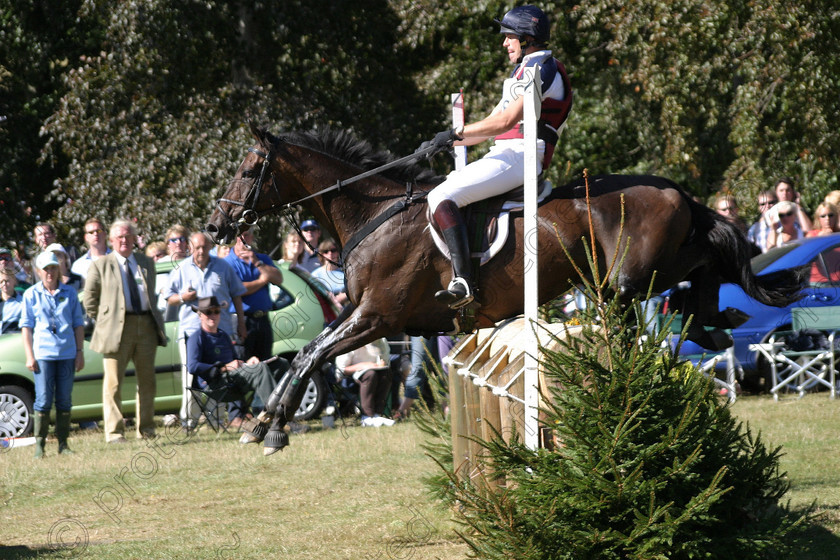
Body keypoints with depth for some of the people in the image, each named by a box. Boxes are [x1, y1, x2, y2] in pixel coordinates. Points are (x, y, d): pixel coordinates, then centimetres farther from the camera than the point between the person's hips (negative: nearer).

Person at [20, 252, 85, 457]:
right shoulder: (31, 295, 3)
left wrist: (80, 352, 5)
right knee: (43, 400, -6)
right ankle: (39, 444, -1)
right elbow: (26, 327, 3)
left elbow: (78, 324, 12)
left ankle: (63, 443, 11)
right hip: (42, 353, -2)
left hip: (67, 353, 2)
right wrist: (29, 356, -4)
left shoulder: (69, 293, 8)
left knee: (64, 400, 5)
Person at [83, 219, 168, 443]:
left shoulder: (146, 263, 15)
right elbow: (89, 300, 6)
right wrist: (103, 321, 2)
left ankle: (146, 428, 18)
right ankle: (114, 431, -5)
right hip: (117, 329, -4)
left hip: (146, 326, 4)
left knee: (147, 380, 9)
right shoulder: (100, 266, 2)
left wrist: (154, 319, 15)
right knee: (113, 382, -7)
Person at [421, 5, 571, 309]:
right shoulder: (524, 70, 26)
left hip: (518, 156, -11)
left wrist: (456, 133, -14)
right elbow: (494, 122, 26)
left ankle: (462, 281, -36)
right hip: (504, 154, 11)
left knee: (441, 198, -24)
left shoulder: (542, 70, -8)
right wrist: (446, 143, 17)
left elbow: (505, 121, -18)